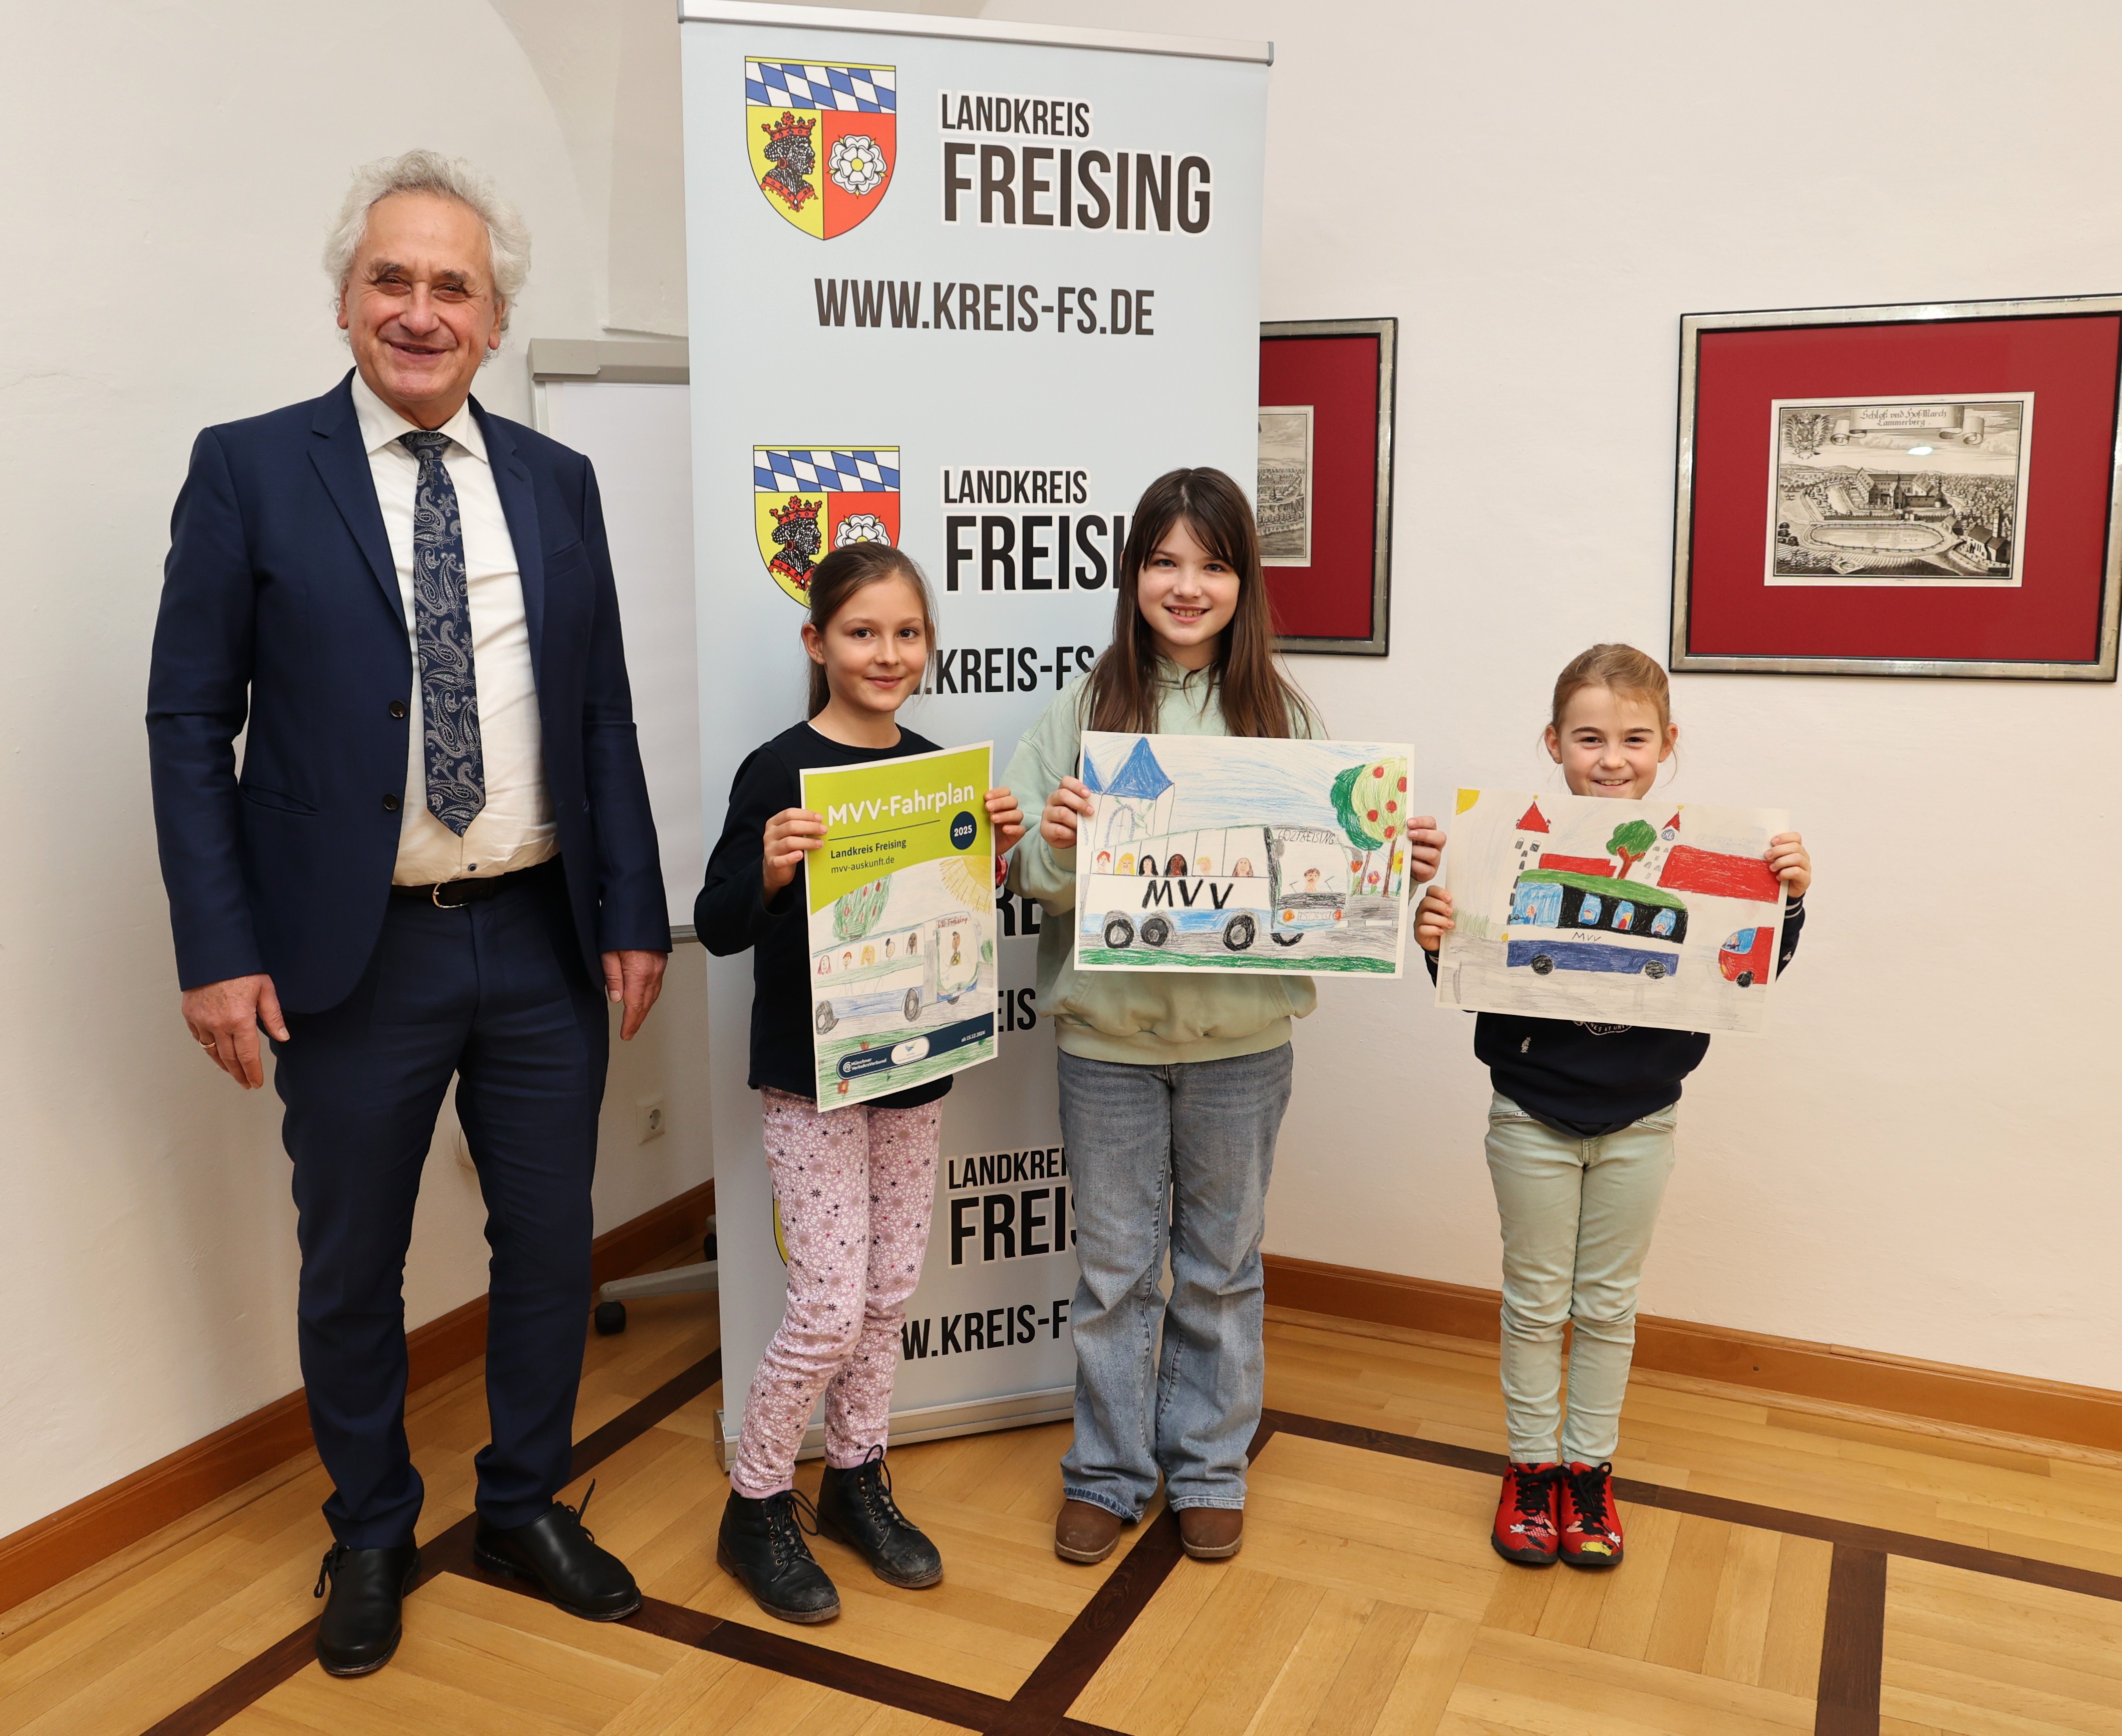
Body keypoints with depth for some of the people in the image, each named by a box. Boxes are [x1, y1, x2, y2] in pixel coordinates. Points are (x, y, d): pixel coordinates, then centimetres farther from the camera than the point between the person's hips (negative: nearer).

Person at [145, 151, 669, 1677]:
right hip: (355, 955, -2)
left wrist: (634, 916, 2)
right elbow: (191, 725, -4)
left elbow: (604, 715, 7)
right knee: (352, 1271, 13)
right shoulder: (250, 470, -3)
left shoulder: (558, 483, 6)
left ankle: (527, 1507, 37)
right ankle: (372, 1537, 37)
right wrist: (218, 951, -10)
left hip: (544, 941, 3)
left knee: (550, 1248, 14)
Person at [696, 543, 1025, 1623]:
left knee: (891, 1289, 13)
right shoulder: (779, 771, -13)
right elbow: (717, 928, -12)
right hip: (809, 1078, -5)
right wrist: (767, 870, -31)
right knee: (830, 1307, -4)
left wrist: (994, 855, -6)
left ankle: (856, 1478, 33)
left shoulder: (935, 766, 4)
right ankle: (756, 1507, 17)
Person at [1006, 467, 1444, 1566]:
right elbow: (1030, 873, -4)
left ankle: (1209, 1466, 34)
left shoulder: (1280, 715, 1)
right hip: (1108, 1033, 0)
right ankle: (1107, 1472, 31)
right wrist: (1055, 846, -25)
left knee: (1220, 1265, 15)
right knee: (1114, 1263, 13)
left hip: (1239, 1037, 1)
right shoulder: (1085, 709, -1)